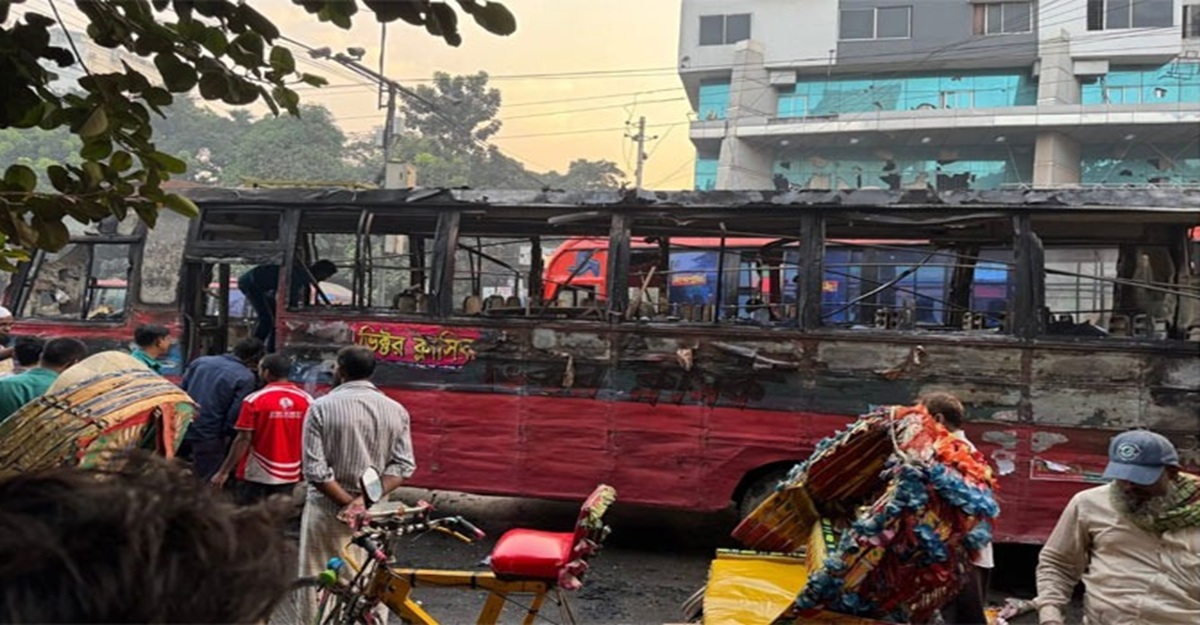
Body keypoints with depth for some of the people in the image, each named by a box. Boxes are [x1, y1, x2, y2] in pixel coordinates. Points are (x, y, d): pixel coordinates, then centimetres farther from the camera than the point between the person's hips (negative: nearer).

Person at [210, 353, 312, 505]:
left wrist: (224, 471, -6)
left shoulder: (254, 400, -12)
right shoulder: (306, 400, -2)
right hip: (290, 475, 4)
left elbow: (243, 439, -13)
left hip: (256, 474, -3)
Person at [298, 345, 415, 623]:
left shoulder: (322, 407, -8)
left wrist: (348, 502, -9)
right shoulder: (396, 410, 1)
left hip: (327, 511, -3)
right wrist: (367, 498, -11)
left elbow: (315, 471, -13)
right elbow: (403, 466, -5)